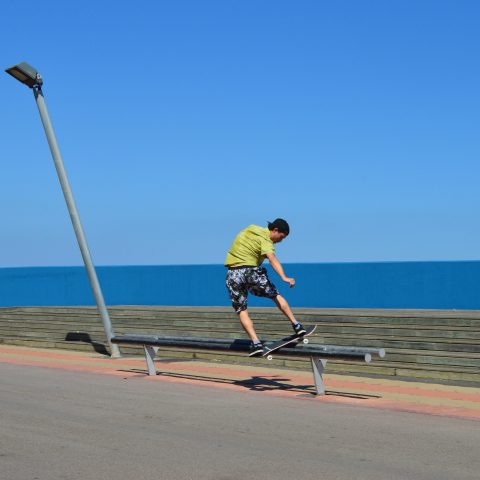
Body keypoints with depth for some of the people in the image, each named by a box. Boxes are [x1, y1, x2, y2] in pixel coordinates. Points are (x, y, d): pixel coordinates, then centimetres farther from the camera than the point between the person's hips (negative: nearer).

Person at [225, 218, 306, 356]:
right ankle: (296, 325, 17)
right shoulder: (266, 241, -8)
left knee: (242, 311, 6)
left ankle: (256, 343, -7)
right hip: (250, 271, -4)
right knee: (276, 296, 17)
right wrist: (284, 277, -38)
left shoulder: (250, 229, 13)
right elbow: (272, 259, -26)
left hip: (233, 275, 4)